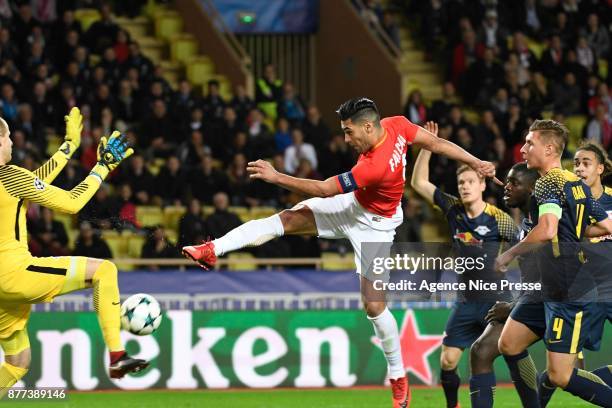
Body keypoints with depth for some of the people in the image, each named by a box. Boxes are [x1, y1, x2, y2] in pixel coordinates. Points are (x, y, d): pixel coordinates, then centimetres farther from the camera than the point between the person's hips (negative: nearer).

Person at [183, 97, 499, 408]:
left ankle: (398, 377, 9)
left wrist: (276, 177, -25)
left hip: (374, 224, -8)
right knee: (289, 218, -7)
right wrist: (476, 163, 3)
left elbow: (323, 189, -30)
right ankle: (213, 250, -9)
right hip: (352, 204, 8)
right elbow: (437, 143, -8)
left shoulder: (374, 166, -38)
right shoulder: (396, 125, -19)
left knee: (374, 305, -6)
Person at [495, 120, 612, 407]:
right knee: (509, 344, 15)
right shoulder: (577, 184, 13)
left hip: (571, 294, -10)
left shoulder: (549, 182, -14)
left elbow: (547, 230, -30)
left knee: (561, 376, -11)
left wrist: (509, 255, -17)